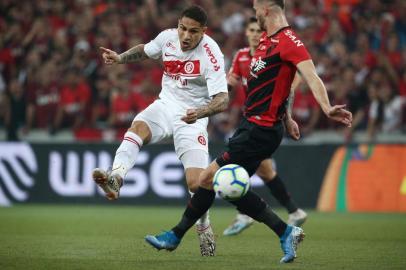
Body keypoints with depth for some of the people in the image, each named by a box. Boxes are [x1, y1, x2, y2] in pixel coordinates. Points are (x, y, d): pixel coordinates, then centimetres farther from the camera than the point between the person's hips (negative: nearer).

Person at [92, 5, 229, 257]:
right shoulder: (168, 37, -5)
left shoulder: (211, 55, -21)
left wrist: (200, 112, -45)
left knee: (197, 184, -13)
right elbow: (145, 50, 19)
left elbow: (222, 100, -27)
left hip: (192, 116, -4)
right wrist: (120, 57, 3)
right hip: (166, 104, 4)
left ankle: (204, 228, 16)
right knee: (138, 127, -32)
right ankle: (115, 178, -52)